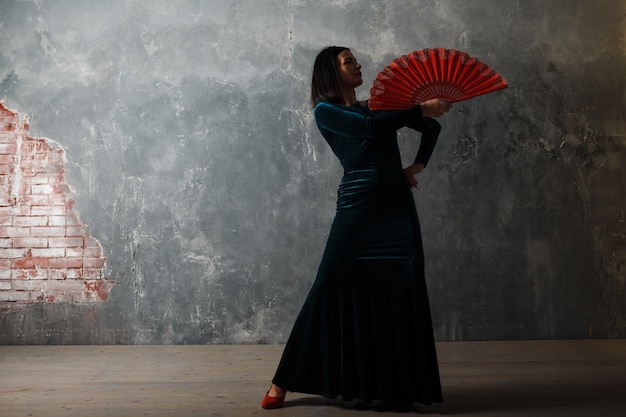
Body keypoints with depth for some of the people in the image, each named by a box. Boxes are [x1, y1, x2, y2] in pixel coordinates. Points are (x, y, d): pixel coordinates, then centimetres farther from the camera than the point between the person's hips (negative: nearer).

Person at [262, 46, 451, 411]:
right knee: (333, 288, -7)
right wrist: (422, 109, -12)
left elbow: (433, 127, 24)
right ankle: (284, 382, 6)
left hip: (398, 206, 5)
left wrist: (418, 165, 10)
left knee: (401, 291, -1)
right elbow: (370, 128, -13)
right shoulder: (325, 111, 4)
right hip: (358, 207, -4)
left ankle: (392, 386, 11)